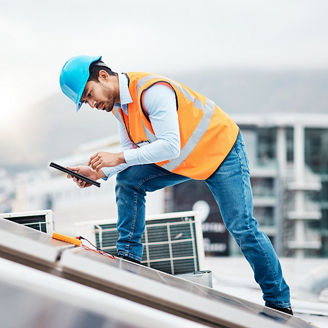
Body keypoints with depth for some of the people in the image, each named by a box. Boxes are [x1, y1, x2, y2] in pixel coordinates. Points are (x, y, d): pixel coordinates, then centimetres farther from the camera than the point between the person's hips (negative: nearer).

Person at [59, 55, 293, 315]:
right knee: (128, 181, -6)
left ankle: (279, 302, 1)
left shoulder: (152, 90, -31)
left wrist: (119, 157, -35)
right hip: (181, 159, 8)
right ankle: (128, 257, -1)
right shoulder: (118, 104, -3)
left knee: (241, 227, -11)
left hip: (221, 149, -8)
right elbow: (133, 150, 1)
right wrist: (100, 172, -14)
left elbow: (170, 146, -36)